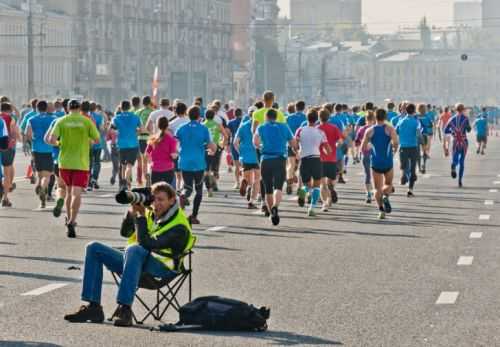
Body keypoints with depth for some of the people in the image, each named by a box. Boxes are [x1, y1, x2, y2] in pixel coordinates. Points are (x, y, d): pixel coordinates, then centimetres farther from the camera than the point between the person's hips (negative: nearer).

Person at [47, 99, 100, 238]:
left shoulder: (61, 121, 0)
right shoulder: (87, 121, -2)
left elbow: (51, 139, -9)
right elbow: (97, 139, 0)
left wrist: (58, 143, 13)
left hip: (65, 162, 2)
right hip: (81, 163, -2)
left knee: (69, 190, 23)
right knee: (76, 193, -8)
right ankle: (72, 221, -20)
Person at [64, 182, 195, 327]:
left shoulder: (179, 227, -15)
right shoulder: (151, 213, 11)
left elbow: (146, 243, -25)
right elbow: (125, 233, 9)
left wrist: (141, 216, -20)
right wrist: (132, 212, -7)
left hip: (162, 269, -8)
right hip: (135, 262, 8)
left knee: (134, 249, -39)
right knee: (94, 248, -2)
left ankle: (125, 309, -44)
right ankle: (93, 307, -11)